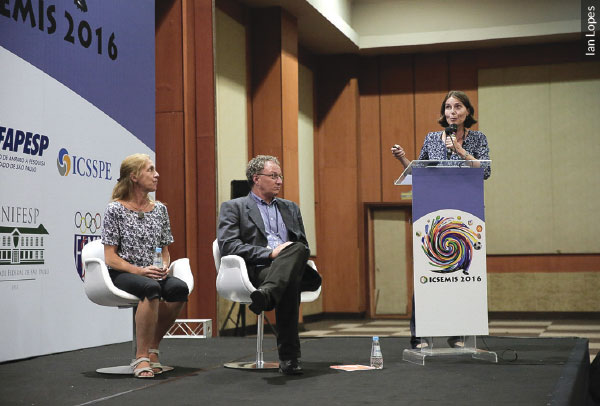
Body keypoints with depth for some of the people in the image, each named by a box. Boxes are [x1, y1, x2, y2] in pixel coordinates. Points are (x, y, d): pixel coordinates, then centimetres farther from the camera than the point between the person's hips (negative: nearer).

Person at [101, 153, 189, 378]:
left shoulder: (160, 209, 13)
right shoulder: (115, 209, -3)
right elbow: (110, 257, -6)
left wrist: (164, 266, -4)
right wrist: (139, 270, -20)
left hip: (153, 274, 5)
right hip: (122, 274, -5)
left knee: (179, 288, -29)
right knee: (151, 288, -38)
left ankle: (152, 350, -13)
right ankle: (141, 358, -28)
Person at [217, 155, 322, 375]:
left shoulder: (290, 208, 31)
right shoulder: (233, 207, 13)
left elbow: (304, 246, 28)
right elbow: (227, 245, -4)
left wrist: (294, 253, -1)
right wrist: (270, 253, -14)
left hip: (294, 268, 4)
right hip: (256, 271, -4)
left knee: (298, 249, -35)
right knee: (291, 283, -39)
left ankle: (265, 295, -54)